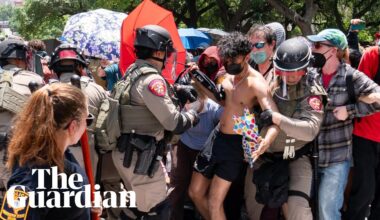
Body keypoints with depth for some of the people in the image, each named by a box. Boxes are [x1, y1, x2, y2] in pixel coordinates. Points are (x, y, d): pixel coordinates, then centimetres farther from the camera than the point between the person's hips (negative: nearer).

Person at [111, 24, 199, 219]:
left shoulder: (132, 73, 12)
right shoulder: (151, 79, -18)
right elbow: (174, 123, -20)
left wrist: (176, 93, 10)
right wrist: (192, 116, -1)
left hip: (127, 152, 10)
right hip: (141, 156, -10)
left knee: (138, 204, 22)